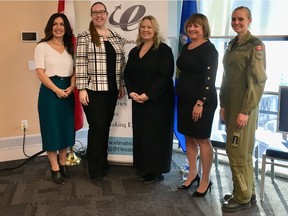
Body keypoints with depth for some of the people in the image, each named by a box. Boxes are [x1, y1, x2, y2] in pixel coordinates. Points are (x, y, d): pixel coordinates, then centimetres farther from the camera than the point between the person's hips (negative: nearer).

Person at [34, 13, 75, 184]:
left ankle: (63, 164, 24)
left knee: (66, 128, 10)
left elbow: (74, 70, 10)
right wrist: (56, 90, -16)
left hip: (68, 91, 5)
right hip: (50, 91, -5)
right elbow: (40, 72, -10)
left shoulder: (70, 48, 11)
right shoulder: (42, 46, -3)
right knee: (52, 129, 1)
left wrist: (71, 87, -8)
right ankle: (55, 168, 10)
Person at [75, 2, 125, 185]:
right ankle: (96, 171, 10)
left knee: (106, 127, 12)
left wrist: (122, 85, 12)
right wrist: (82, 89, -13)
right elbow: (80, 64, -9)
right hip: (93, 90, -5)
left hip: (111, 90, 5)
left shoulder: (117, 38, 12)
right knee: (97, 128, -3)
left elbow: (121, 63, 15)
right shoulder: (84, 37, -3)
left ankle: (103, 163, 27)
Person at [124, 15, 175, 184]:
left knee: (156, 135, 0)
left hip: (158, 101, -6)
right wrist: (132, 92, -6)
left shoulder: (164, 50, -7)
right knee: (141, 134, 9)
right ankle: (147, 169, 21)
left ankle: (157, 171, 12)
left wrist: (148, 95, -20)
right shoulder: (135, 51, 13)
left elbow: (165, 76, -16)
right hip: (138, 101, 7)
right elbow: (128, 74, 12)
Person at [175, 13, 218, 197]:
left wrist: (200, 102, -22)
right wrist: (181, 97, 15)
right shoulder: (186, 47, 12)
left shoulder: (208, 49, -11)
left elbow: (209, 78, -17)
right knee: (189, 137, 13)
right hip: (185, 99, 8)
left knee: (202, 140, 0)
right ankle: (193, 174, 27)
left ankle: (205, 181, 12)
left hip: (201, 101, -8)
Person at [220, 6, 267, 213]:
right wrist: (223, 104, 9)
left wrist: (245, 110, -19)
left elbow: (257, 81, -15)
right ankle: (248, 192, 25)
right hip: (231, 104, 8)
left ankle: (242, 197, 10)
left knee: (238, 151, -3)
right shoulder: (232, 45, 13)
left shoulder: (255, 45, -9)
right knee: (241, 150, 13)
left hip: (244, 105, -7)